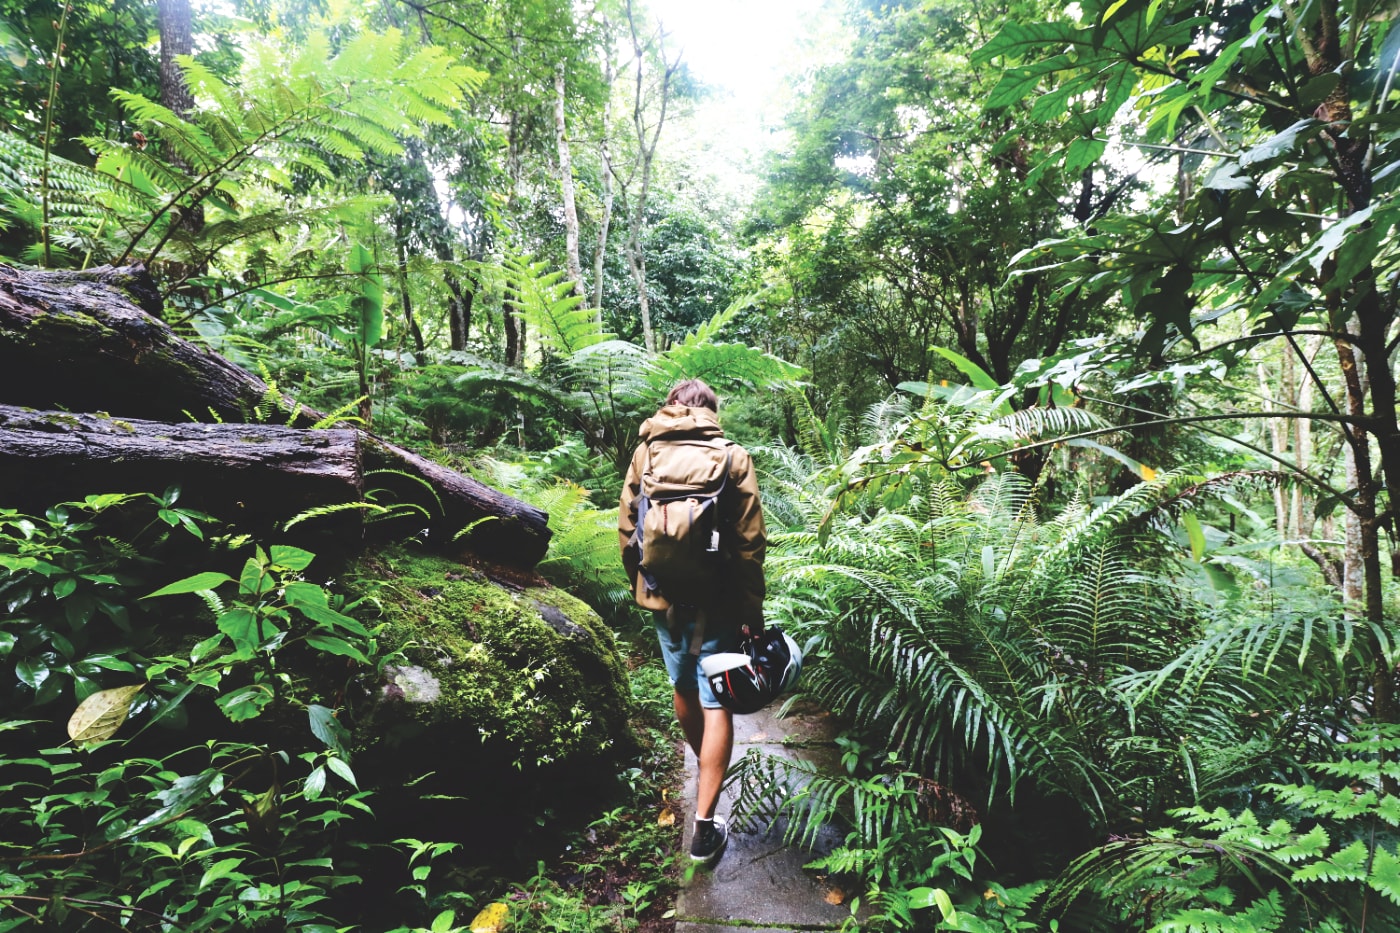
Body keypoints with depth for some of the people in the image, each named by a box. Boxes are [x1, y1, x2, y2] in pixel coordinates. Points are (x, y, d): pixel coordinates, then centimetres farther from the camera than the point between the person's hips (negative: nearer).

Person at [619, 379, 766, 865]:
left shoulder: (645, 452, 1)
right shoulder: (732, 456, -8)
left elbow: (626, 528, 4)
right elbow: (749, 542, -10)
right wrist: (752, 609, -2)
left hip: (663, 595, 4)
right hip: (716, 600, -3)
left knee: (683, 688, 23)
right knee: (715, 705, 4)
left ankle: (705, 766, 47)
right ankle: (704, 824, 6)